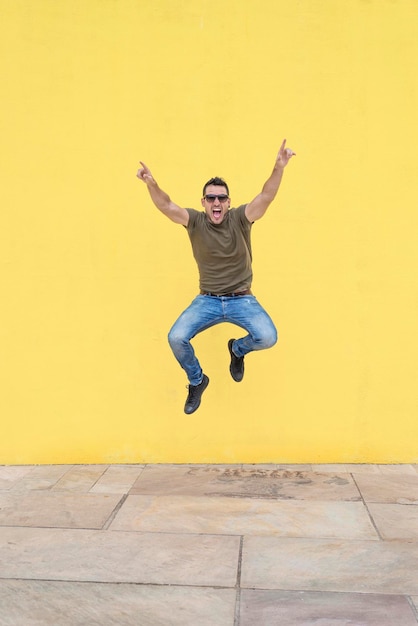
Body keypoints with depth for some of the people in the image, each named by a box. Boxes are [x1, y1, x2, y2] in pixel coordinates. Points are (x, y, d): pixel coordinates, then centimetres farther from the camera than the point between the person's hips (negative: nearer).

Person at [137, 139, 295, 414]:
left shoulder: (240, 218, -7)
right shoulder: (195, 221, -4)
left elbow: (266, 197, -22)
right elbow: (167, 207, -20)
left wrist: (279, 168, -41)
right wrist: (151, 184, -40)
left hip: (242, 299, 0)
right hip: (207, 300, 1)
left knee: (268, 337, -24)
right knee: (176, 338, -20)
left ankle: (238, 349, 16)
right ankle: (197, 381, 12)